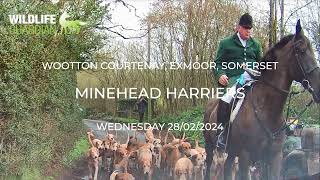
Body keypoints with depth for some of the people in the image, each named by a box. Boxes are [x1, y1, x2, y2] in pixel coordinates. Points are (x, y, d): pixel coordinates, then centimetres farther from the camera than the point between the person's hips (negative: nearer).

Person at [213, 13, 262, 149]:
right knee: (227, 98, -35)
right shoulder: (226, 43, 11)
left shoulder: (255, 45, 21)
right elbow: (218, 64, 9)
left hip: (252, 79, 4)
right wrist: (220, 74, -13)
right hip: (233, 80, -4)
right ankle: (221, 134, -30)